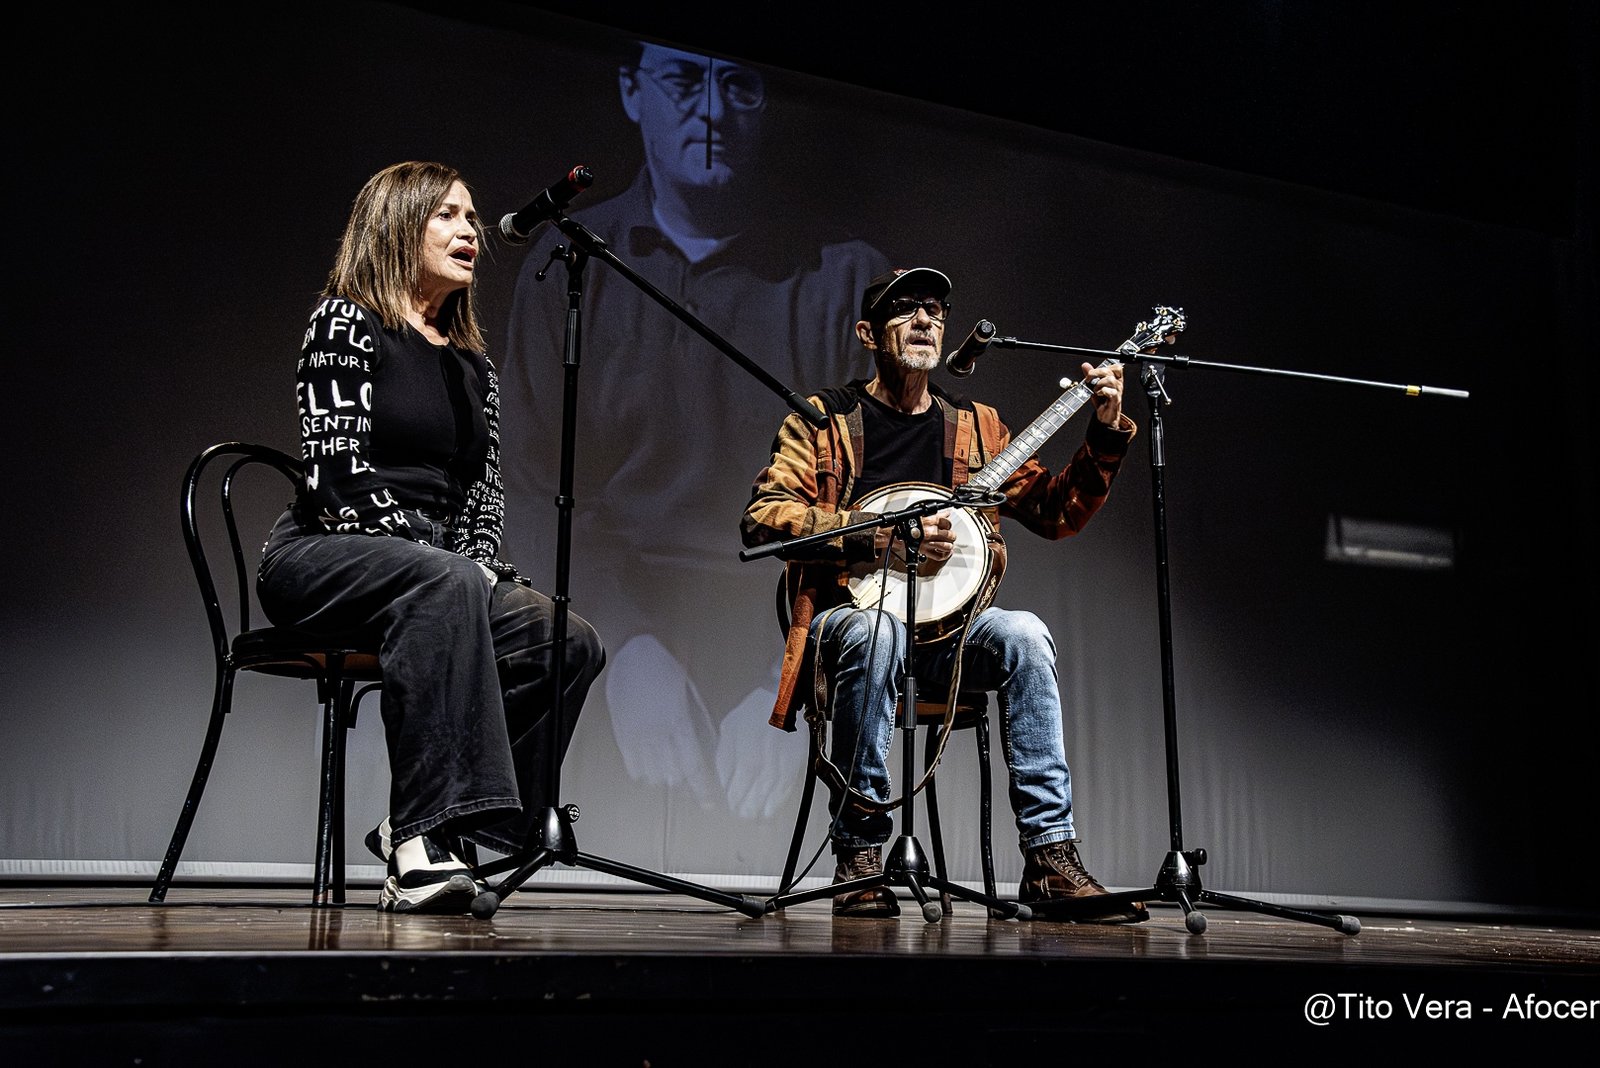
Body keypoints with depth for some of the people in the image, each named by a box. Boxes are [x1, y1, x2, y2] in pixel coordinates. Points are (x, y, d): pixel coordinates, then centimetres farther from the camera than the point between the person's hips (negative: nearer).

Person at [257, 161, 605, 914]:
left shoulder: (471, 364, 19)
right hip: (317, 561, -6)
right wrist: (450, 566, -20)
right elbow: (336, 472, -13)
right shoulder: (346, 321, -1)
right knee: (444, 583, -39)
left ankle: (420, 827, -15)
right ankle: (421, 838, -40)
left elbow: (483, 492, 14)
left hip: (435, 575, 6)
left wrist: (481, 569, -7)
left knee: (570, 644, -19)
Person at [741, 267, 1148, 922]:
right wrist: (885, 535, -18)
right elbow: (762, 518, -9)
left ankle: (1050, 859, -25)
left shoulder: (975, 426, 16)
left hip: (947, 625, 3)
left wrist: (1106, 431, 0)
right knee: (877, 630, -37)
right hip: (851, 614, -3)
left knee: (1024, 635, -28)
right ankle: (859, 855, -24)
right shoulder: (824, 419, 5)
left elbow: (1056, 513, 14)